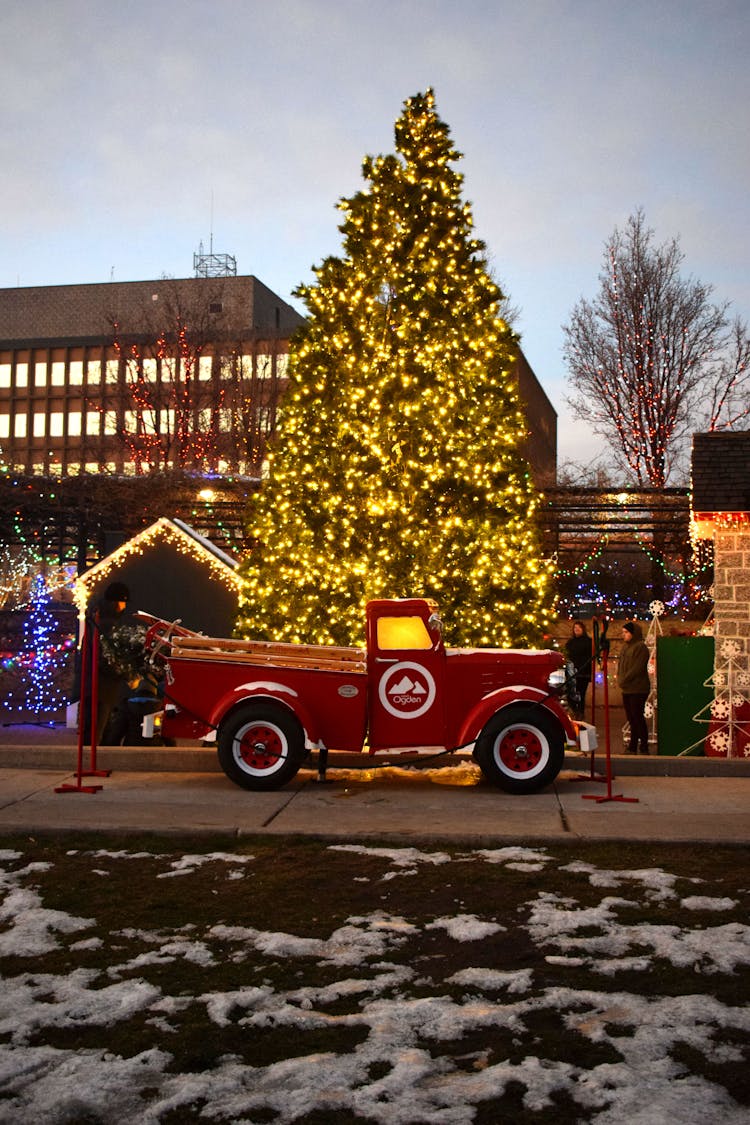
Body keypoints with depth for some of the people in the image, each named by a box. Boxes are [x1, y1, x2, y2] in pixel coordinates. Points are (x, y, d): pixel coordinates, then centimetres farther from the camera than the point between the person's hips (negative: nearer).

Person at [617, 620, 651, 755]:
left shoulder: (641, 647, -11)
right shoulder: (625, 647, 16)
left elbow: (637, 669, -17)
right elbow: (620, 665, 20)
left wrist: (623, 680, -13)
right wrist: (620, 680, 4)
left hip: (638, 689, -8)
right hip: (626, 689, 8)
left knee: (637, 717, -6)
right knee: (631, 718, 11)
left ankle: (644, 747, 1)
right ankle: (633, 747, 15)